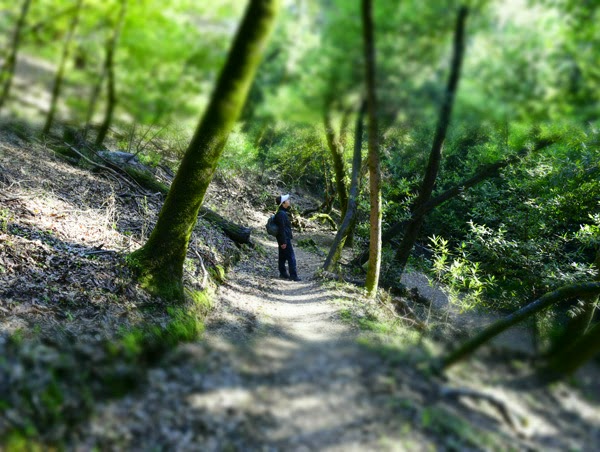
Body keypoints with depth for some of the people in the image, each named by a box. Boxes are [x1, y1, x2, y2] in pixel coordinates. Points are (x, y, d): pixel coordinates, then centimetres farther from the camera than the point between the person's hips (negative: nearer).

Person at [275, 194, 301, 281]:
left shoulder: (282, 212, 12)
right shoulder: (281, 214, -20)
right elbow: (281, 229, -22)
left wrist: (290, 234, 27)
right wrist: (283, 242, -22)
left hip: (284, 239, 10)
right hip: (284, 239, -10)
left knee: (283, 256, 15)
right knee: (291, 257, -6)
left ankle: (283, 273, 23)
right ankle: (293, 275, -4)